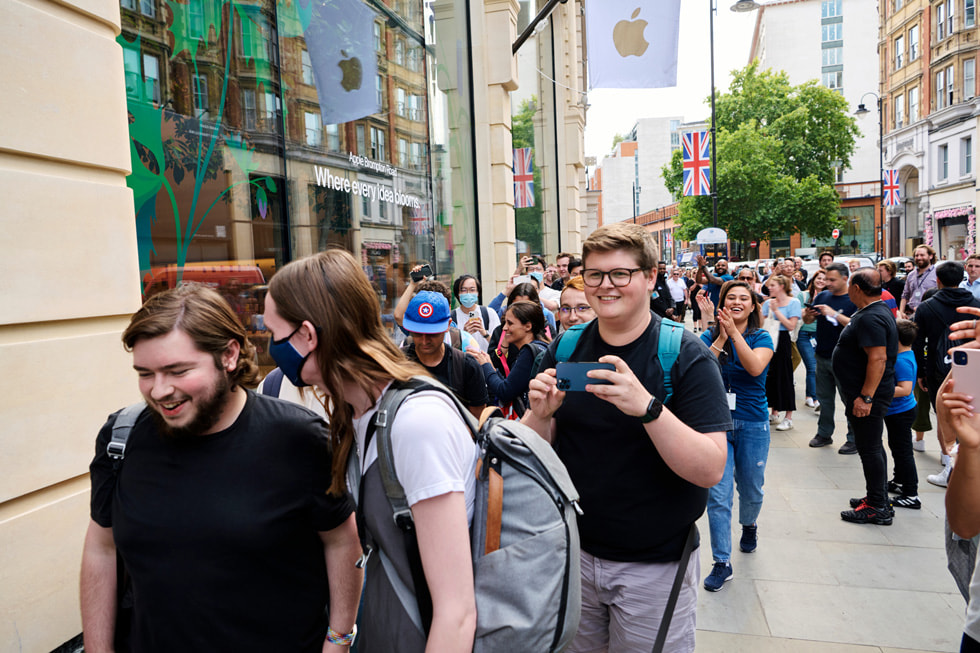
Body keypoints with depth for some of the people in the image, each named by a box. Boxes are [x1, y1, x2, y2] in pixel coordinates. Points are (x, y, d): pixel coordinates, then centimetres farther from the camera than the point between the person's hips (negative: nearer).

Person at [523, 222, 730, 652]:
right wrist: (540, 414, -22)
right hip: (573, 553, 3)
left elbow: (711, 470, -21)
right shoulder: (563, 350, -2)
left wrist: (647, 407, -35)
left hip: (656, 565, -3)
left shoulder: (687, 356, -13)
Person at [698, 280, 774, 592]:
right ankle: (722, 563, 5)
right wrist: (721, 337, -21)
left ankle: (749, 525, 49)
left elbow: (755, 367, -22)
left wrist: (734, 332, -27)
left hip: (752, 425, 0)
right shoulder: (710, 337, 1)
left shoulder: (761, 337, -1)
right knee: (718, 495, -4)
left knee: (750, 490, 16)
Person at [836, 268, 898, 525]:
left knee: (869, 449, -2)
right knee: (872, 448, 18)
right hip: (865, 393, 11)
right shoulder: (875, 311, 11)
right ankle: (877, 498, 30)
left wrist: (865, 397, -28)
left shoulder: (871, 318, -23)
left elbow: (878, 359, -28)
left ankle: (878, 508, 7)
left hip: (867, 397, -11)